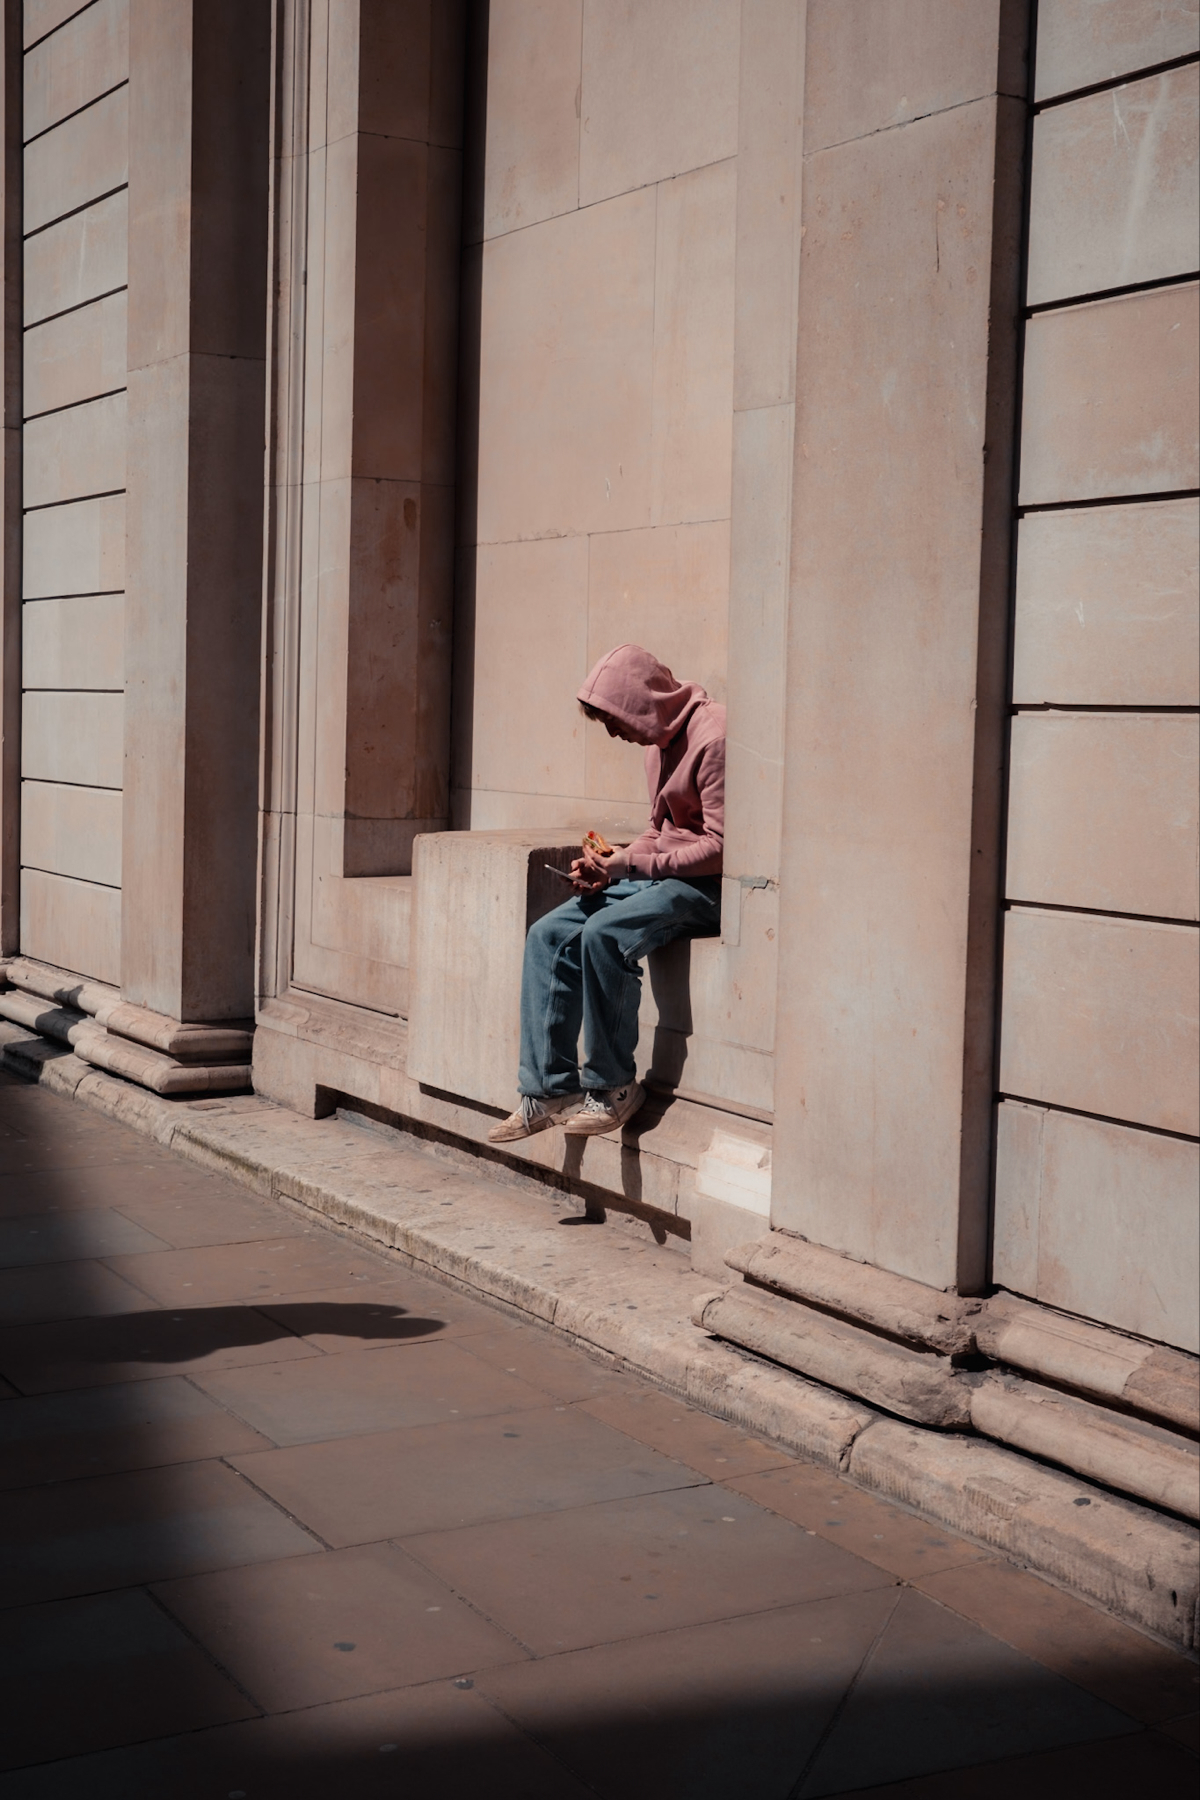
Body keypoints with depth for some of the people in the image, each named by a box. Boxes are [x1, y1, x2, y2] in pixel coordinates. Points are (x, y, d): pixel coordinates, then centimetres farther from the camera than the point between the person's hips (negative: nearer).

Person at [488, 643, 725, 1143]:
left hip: (710, 885, -10)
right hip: (659, 876, 10)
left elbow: (720, 847, -21)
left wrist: (631, 864, -20)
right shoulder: (661, 739, 13)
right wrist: (609, 867, 2)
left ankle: (613, 1086, -16)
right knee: (549, 935, -6)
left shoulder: (712, 738, -17)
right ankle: (548, 1089, -7)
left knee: (604, 932, -30)